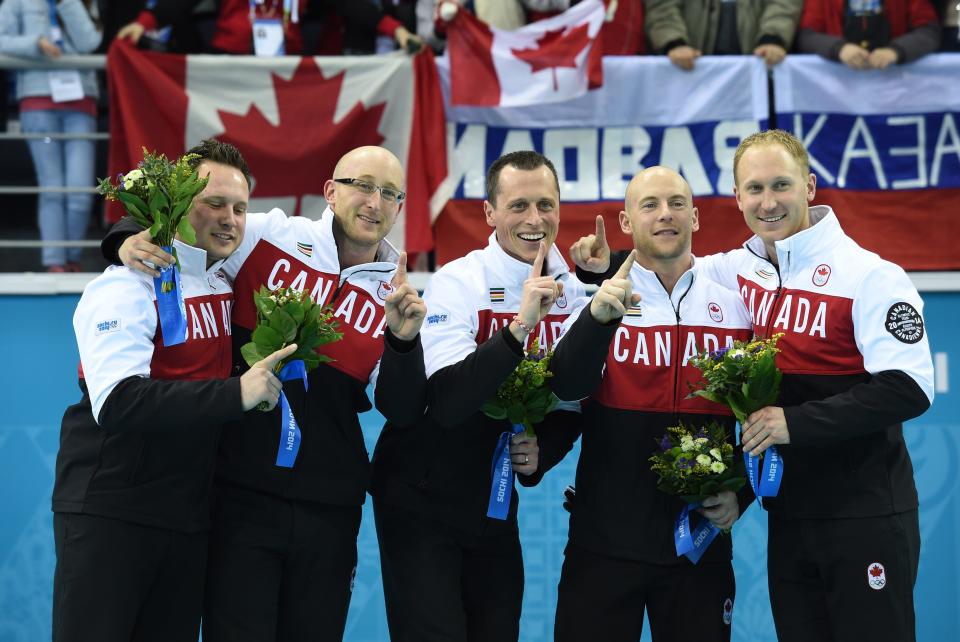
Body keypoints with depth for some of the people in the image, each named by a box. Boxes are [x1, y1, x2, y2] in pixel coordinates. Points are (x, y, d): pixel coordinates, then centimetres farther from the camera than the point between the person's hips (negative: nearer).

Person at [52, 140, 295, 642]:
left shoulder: (226, 282, 9)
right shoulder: (129, 287, -13)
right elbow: (118, 403, -26)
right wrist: (235, 393, -30)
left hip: (187, 518, 7)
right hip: (109, 510, -7)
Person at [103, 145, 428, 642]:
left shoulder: (394, 295, 5)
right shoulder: (268, 237, -3)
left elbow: (403, 414, -1)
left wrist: (404, 340, -17)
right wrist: (129, 242, -17)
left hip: (330, 509, 3)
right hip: (243, 494, -3)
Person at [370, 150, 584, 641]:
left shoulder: (572, 293, 1)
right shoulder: (458, 283, -17)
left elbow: (570, 405, 12)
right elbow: (447, 402, -29)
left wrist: (541, 454, -8)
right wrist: (518, 327, -36)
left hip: (494, 504, 6)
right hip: (421, 497, -5)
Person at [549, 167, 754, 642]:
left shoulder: (735, 309, 7)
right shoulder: (599, 303, 1)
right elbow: (566, 388, -18)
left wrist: (742, 493, -2)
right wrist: (598, 316, -34)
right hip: (605, 541, -2)